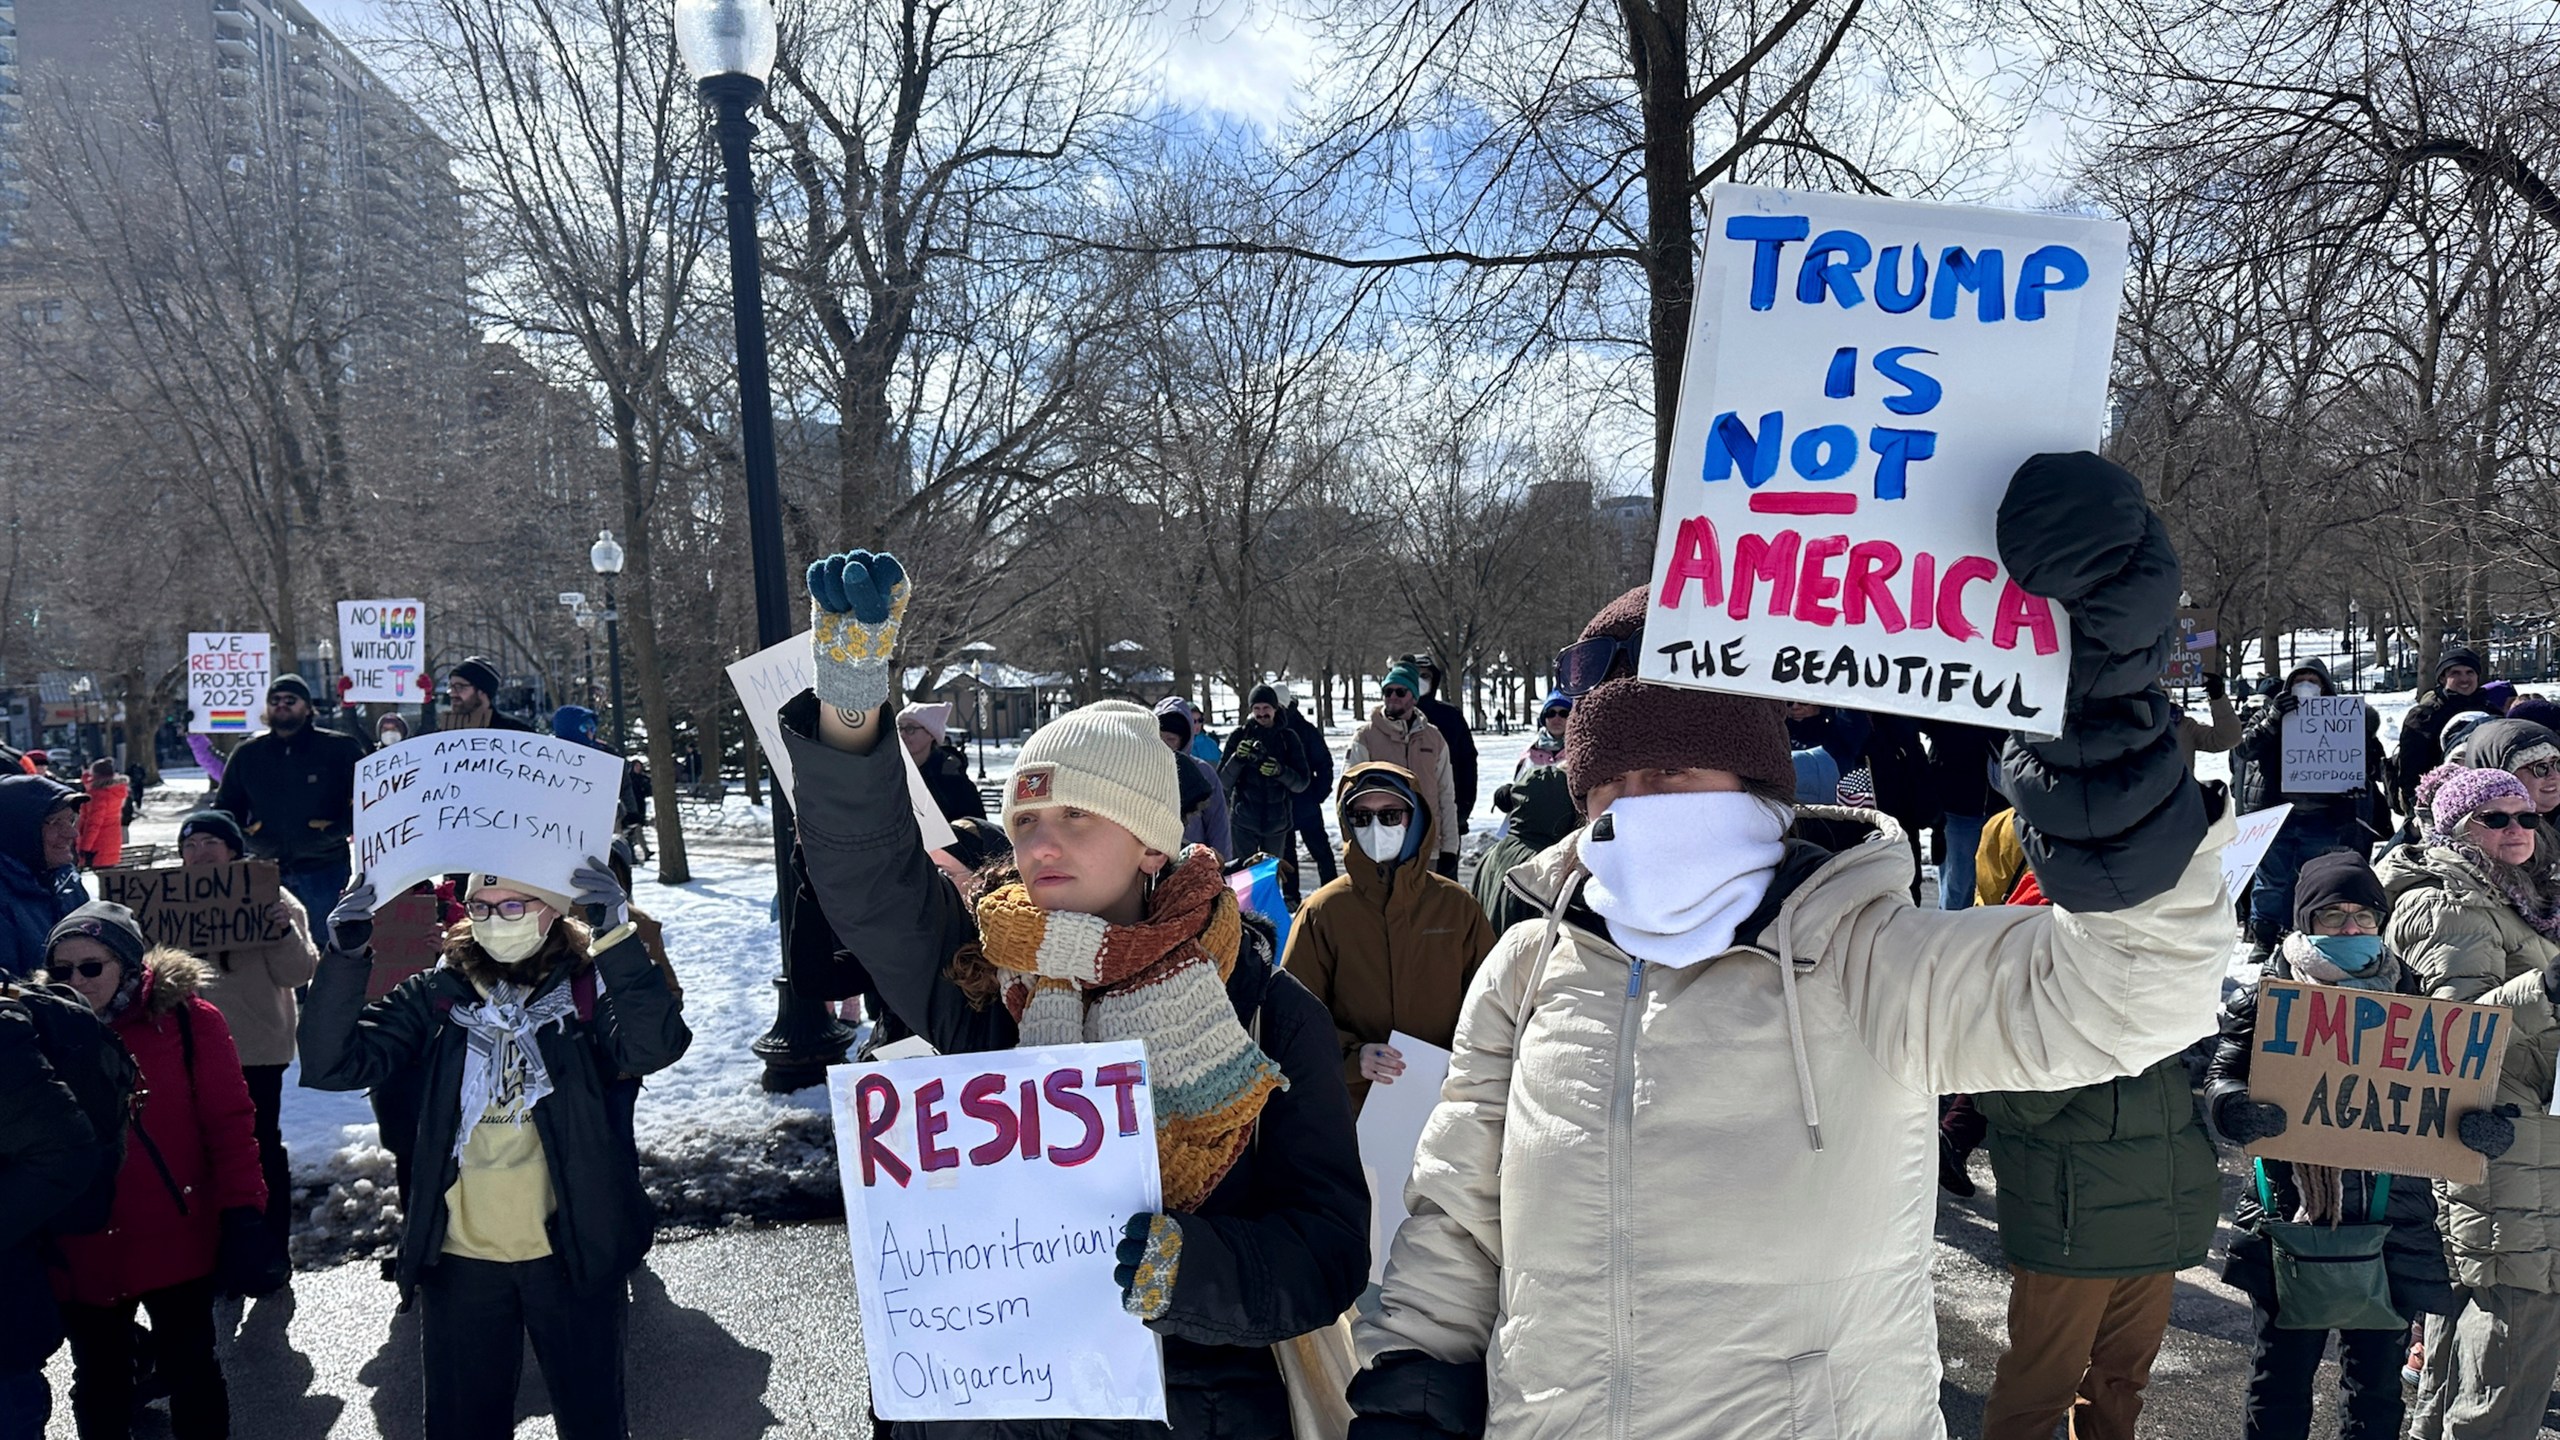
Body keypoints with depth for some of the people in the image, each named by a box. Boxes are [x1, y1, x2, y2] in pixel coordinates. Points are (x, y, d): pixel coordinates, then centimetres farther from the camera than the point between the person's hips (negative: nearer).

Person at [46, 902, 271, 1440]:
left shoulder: (186, 1019, -10)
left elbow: (229, 1123, -8)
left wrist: (243, 1215, -12)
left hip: (178, 1240, -2)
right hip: (81, 1252, 2)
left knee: (189, 1368, 12)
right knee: (98, 1381, 17)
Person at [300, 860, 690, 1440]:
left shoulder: (588, 989, -5)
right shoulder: (437, 995, 2)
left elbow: (656, 1046, -25)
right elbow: (331, 1062, -8)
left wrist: (615, 935, -34)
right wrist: (346, 952, -21)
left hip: (573, 1254, -2)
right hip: (460, 1260, 2)